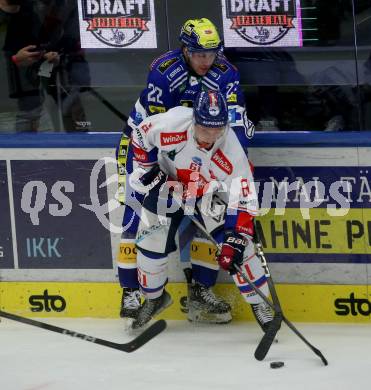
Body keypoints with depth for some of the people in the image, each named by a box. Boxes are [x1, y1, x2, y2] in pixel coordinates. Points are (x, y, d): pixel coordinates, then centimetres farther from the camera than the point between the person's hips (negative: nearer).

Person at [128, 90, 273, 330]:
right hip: (167, 182, 1)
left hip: (210, 191, -1)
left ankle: (258, 302, -1)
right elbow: (141, 135, -11)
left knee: (235, 243, -14)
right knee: (151, 241, -4)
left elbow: (243, 202, -30)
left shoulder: (232, 152, -33)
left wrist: (235, 240, -36)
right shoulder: (172, 124, -34)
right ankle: (153, 298, 21)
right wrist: (147, 168, -12)